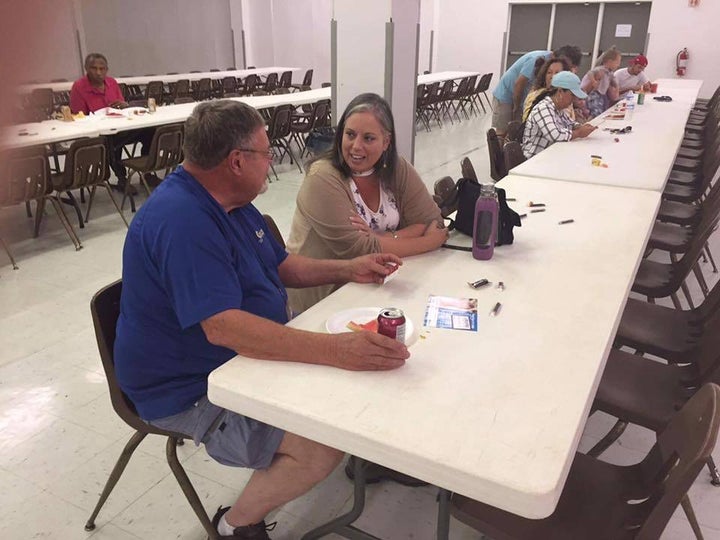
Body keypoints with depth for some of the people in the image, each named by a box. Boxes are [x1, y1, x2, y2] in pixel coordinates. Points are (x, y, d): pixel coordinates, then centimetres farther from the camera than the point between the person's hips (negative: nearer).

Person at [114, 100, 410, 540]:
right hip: (193, 390, -10)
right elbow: (224, 327, -37)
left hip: (251, 353, 10)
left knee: (359, 361, 8)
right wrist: (336, 350, -43)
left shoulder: (230, 202, 5)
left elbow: (282, 266, 15)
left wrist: (348, 269, 1)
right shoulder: (181, 221, -28)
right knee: (321, 447, -24)